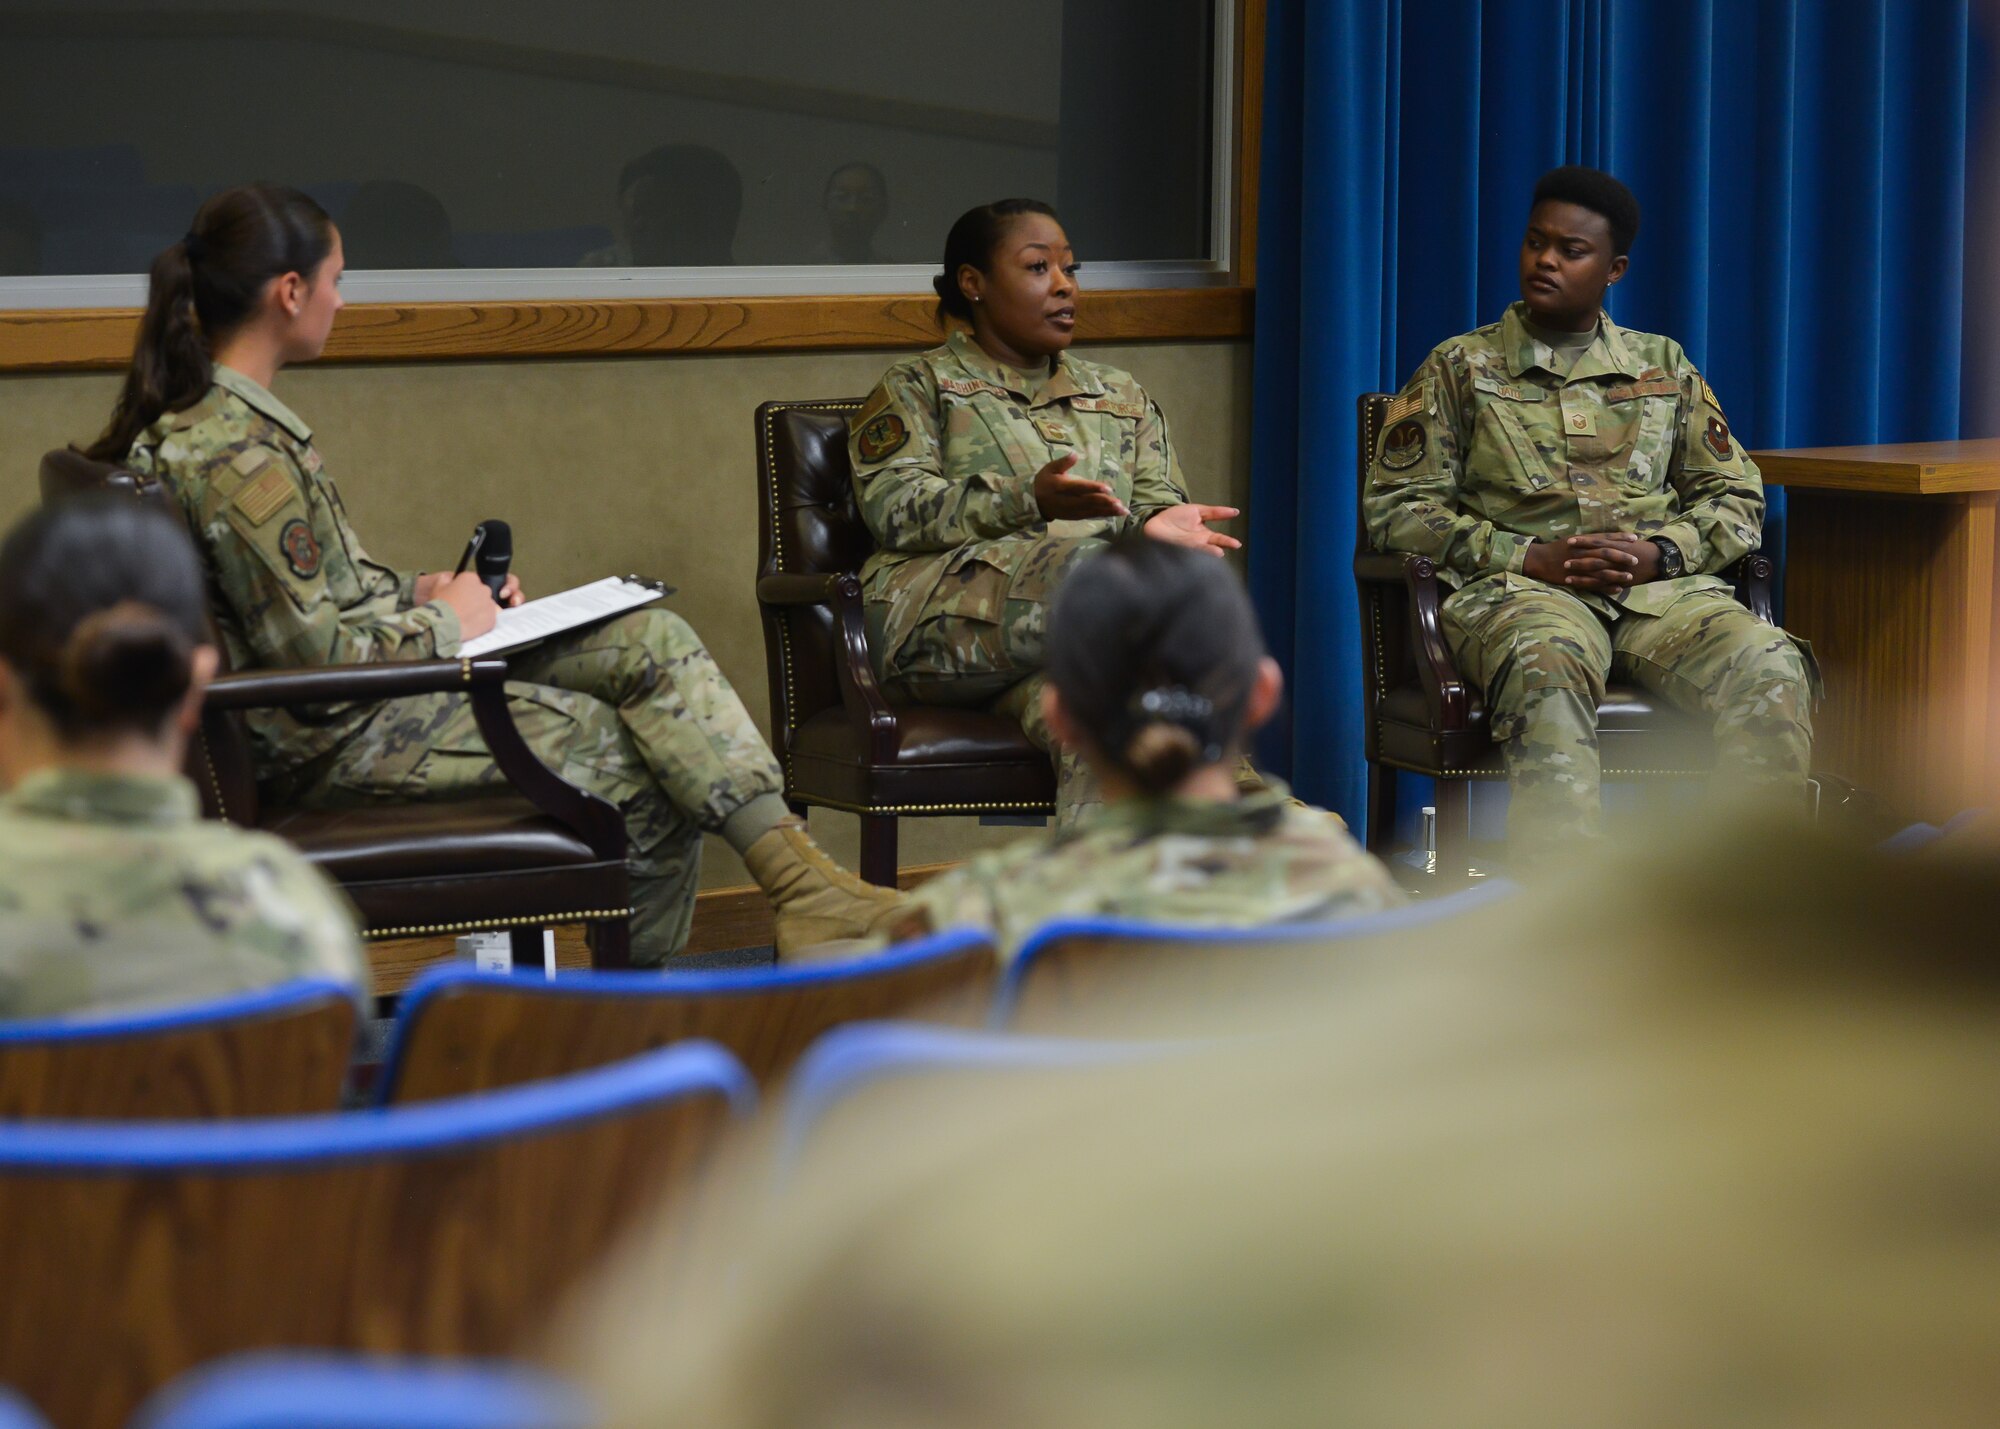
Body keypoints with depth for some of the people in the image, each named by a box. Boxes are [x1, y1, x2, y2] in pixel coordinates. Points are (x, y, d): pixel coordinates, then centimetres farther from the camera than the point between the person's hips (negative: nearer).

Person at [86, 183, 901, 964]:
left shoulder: (198, 414, 8)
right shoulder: (236, 454, -24)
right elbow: (317, 655, -25)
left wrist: (417, 591, 8)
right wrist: (443, 623, -9)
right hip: (336, 737, -10)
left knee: (654, 641, -2)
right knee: (649, 763, -5)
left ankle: (798, 879, -5)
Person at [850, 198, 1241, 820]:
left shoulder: (1121, 396, 32)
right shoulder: (917, 387, 18)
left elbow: (1158, 505, 22)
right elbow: (895, 510, 0)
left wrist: (1157, 526, -7)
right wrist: (1029, 500, -16)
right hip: (940, 616, -3)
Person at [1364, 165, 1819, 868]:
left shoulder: (1664, 367, 22)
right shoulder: (1460, 368, 14)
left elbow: (1738, 499, 20)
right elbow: (1396, 506, 6)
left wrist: (1662, 551, -3)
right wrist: (1530, 557, -7)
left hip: (1661, 588, 3)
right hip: (1517, 589, -3)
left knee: (1769, 666, -30)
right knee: (1549, 673, -41)